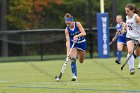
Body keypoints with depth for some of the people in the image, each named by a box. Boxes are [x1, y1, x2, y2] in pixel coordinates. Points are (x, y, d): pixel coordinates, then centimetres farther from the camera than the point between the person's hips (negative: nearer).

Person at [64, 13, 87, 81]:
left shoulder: (77, 24, -20)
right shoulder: (67, 29, -17)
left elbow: (84, 33, -28)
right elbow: (67, 41, -22)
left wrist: (76, 36, -45)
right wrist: (68, 51, -34)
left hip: (82, 43, 0)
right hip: (73, 44, 0)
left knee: (81, 61, 13)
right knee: (73, 58, -25)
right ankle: (74, 75, -23)